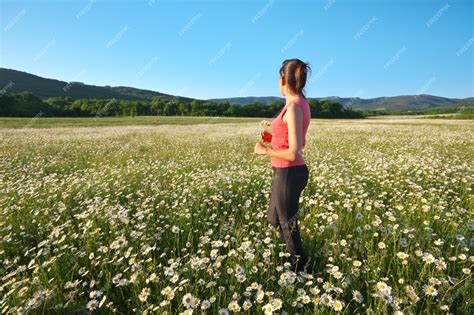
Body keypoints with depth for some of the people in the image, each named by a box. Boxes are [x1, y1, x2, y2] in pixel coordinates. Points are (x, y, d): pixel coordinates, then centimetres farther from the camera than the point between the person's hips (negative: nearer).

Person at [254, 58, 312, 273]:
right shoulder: (301, 104, 9)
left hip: (288, 174, -10)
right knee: (274, 219, 24)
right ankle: (295, 260, 42)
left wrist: (265, 151, -12)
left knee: (288, 226, 9)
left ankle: (303, 270, 30)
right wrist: (274, 141, 13)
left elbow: (294, 153, -24)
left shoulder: (294, 107, -20)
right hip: (290, 172, 10)